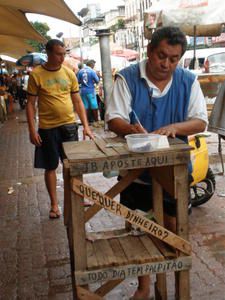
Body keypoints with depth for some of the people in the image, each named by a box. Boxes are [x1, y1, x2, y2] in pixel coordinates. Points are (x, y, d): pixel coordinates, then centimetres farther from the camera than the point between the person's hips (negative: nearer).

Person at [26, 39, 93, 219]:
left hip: (69, 125, 2)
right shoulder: (36, 74, -6)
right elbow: (30, 104, -4)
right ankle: (54, 204, 21)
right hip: (47, 128, -2)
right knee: (50, 167, 8)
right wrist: (32, 130, -11)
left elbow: (78, 101, 7)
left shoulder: (69, 73, 3)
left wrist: (86, 126, 0)